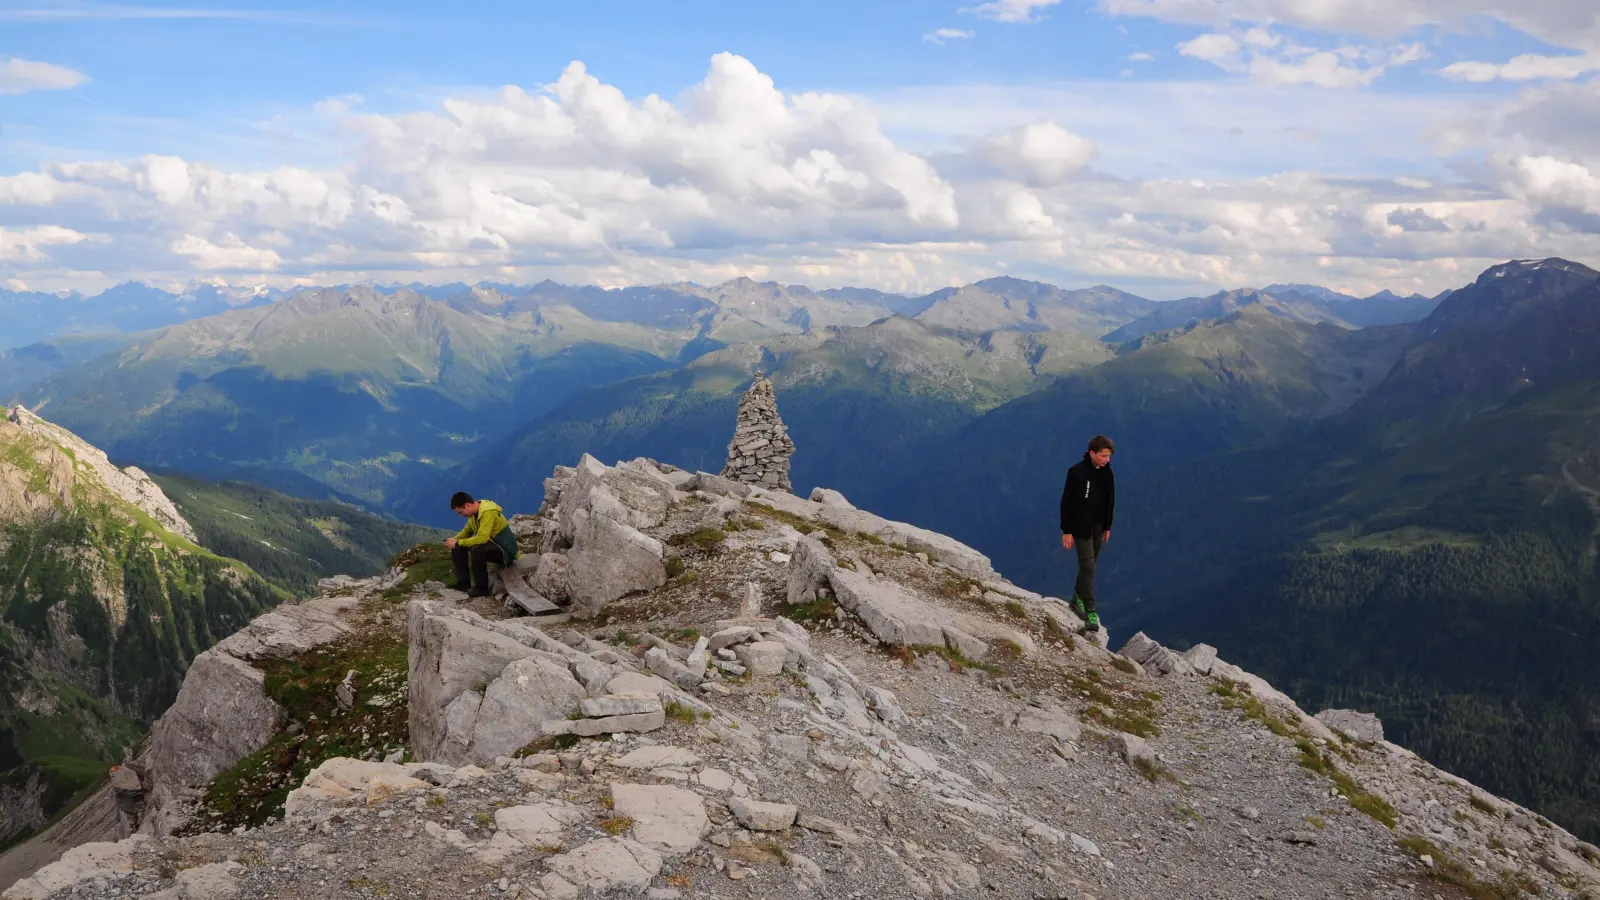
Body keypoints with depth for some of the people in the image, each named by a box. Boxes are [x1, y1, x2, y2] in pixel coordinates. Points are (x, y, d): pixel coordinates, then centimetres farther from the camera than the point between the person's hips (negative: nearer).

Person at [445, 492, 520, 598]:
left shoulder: (488, 512, -27)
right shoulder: (474, 511, 0)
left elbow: (482, 538, -36)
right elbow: (467, 531, 13)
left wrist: (458, 543, -28)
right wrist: (455, 540, -6)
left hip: (505, 551, -9)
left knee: (477, 549, -36)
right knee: (458, 547, 1)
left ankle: (482, 587, -20)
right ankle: (464, 582, 6)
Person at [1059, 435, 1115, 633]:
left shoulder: (1107, 473, 1)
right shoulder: (1077, 472, -17)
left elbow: (1110, 501, 12)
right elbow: (1066, 503, -14)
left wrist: (1107, 527, 15)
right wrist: (1066, 531, -13)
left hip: (1098, 528, 6)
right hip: (1081, 528, -6)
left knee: (1089, 566, 14)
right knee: (1088, 568, -9)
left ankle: (1078, 598, 32)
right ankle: (1090, 613, -7)